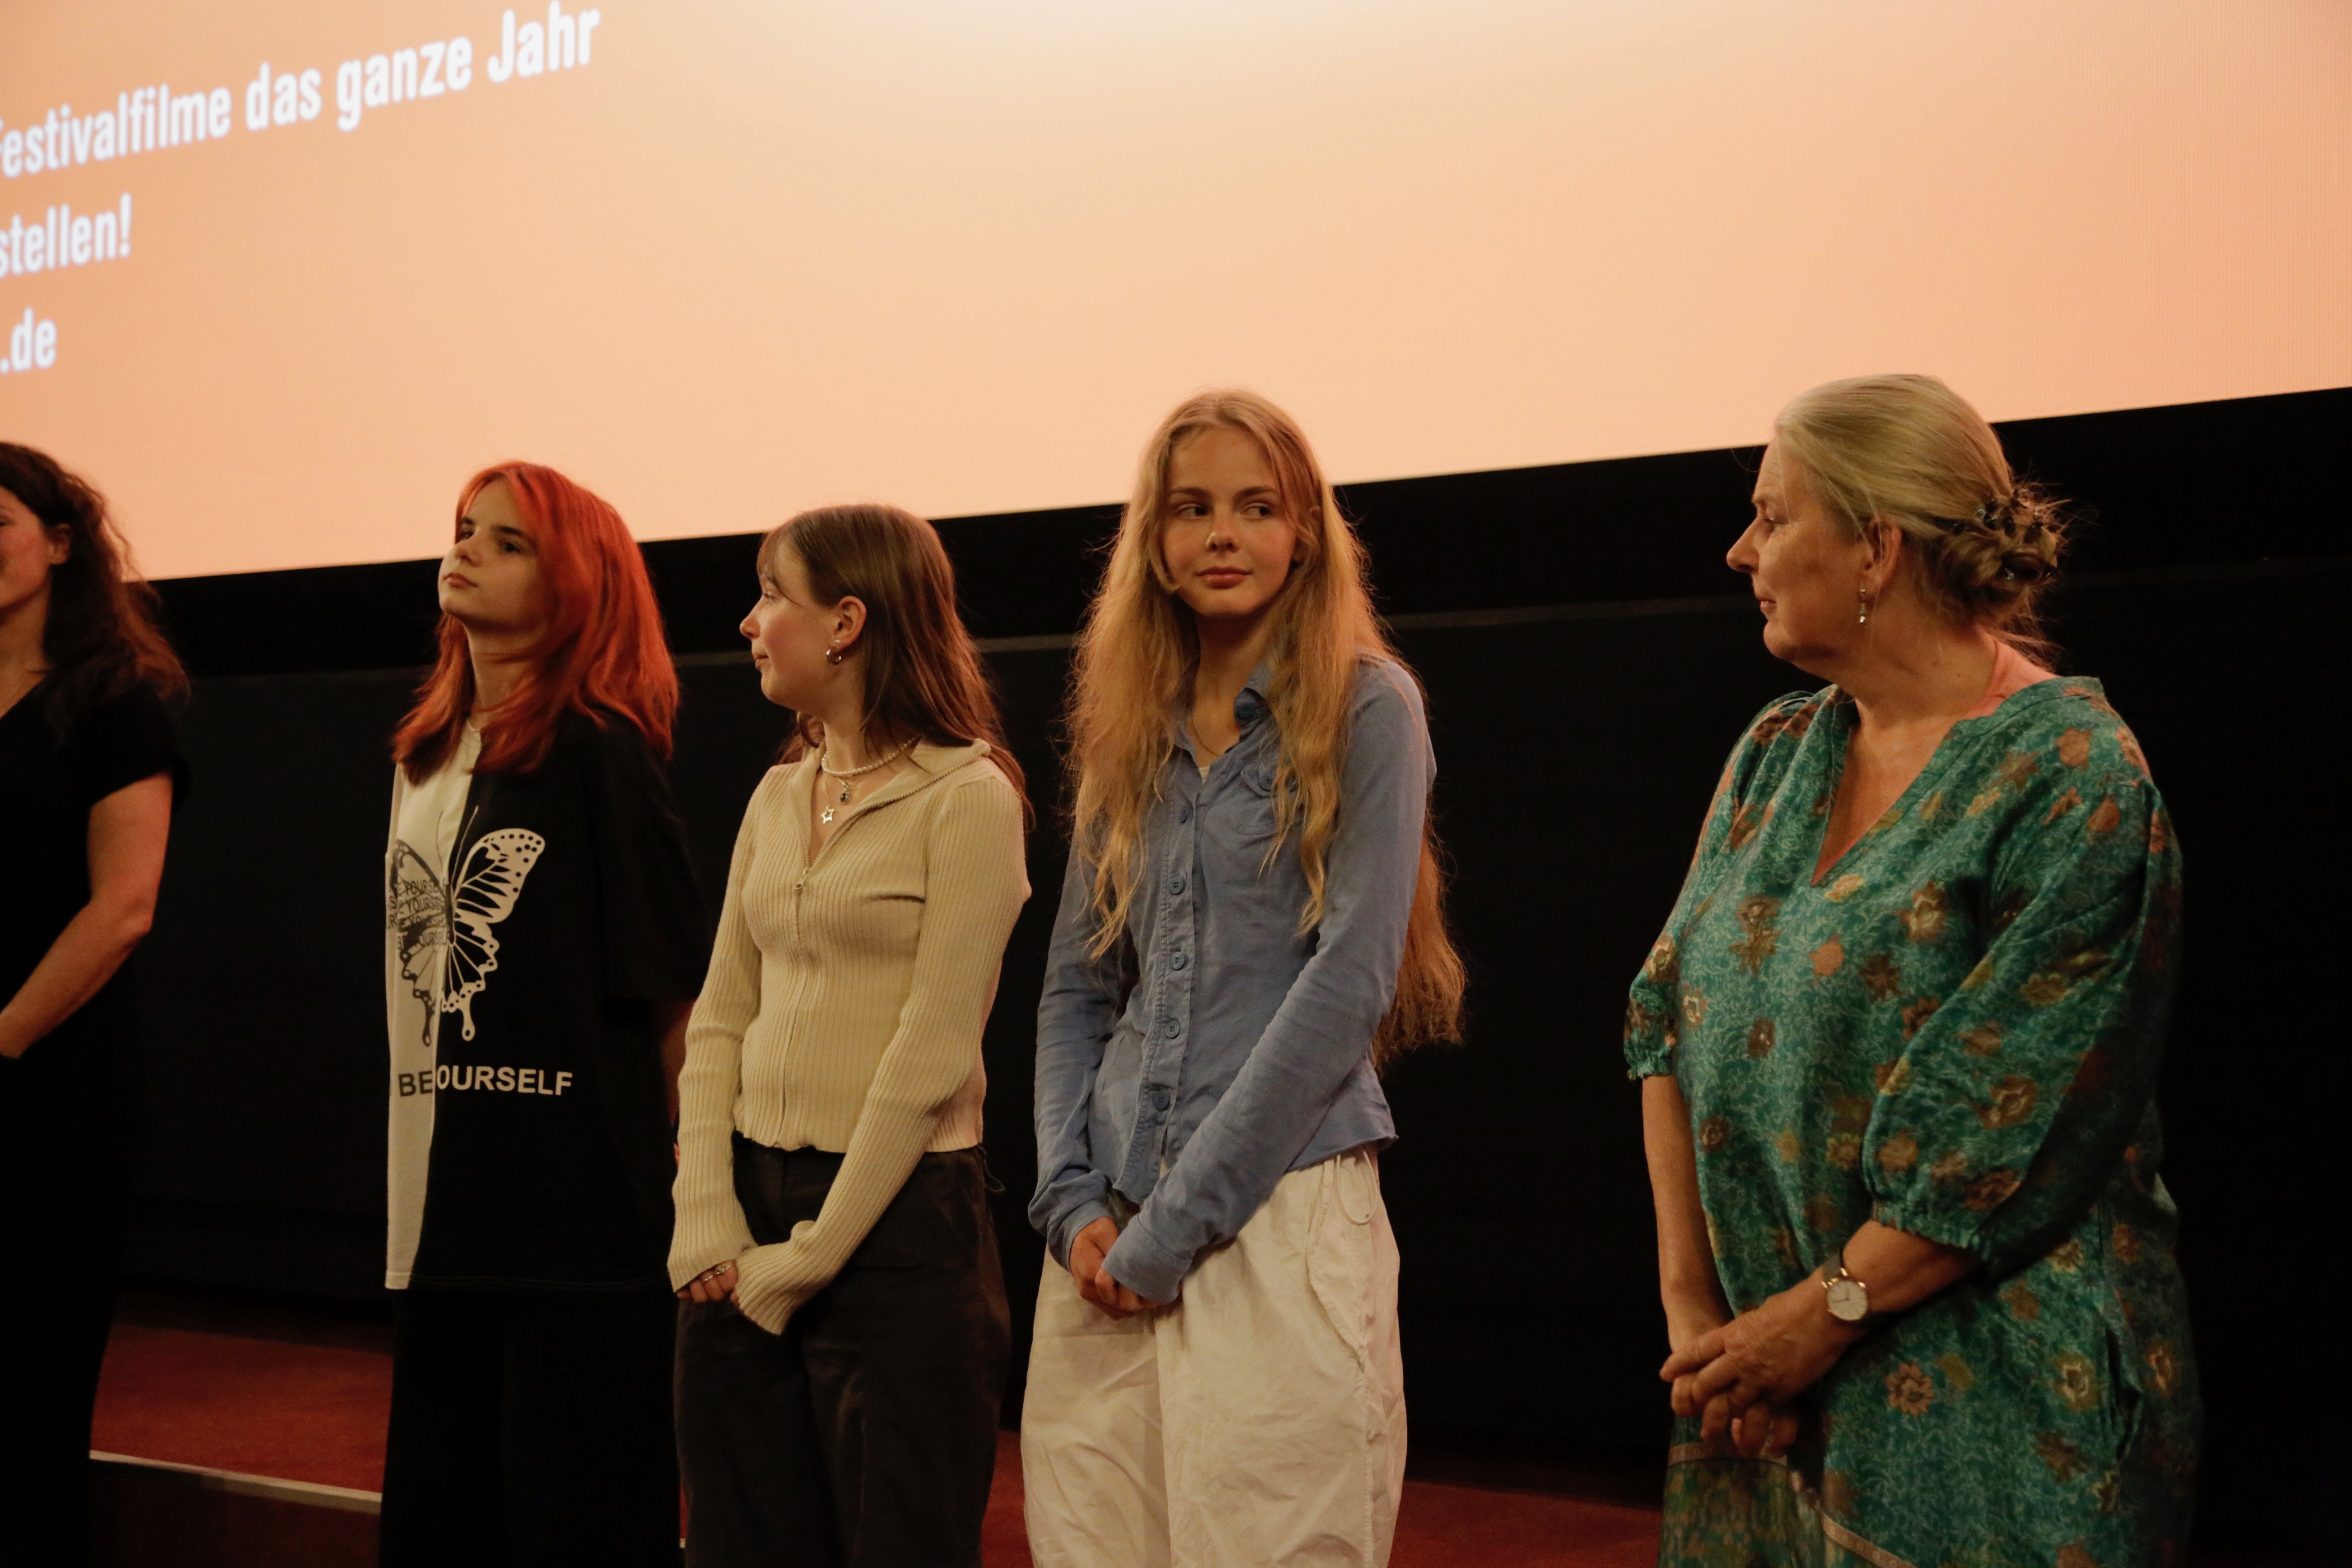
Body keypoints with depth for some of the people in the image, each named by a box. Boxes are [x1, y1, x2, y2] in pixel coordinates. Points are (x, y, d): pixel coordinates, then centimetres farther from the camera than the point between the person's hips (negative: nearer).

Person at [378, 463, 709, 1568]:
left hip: (577, 1216, -7)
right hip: (441, 1209, 8)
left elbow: (670, 997, -9)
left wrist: (631, 1158, -4)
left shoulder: (600, 751, -10)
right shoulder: (425, 754, 13)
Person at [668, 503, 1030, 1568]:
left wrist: (811, 1255, -13)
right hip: (751, 1201, 7)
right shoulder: (778, 798, 12)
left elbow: (933, 1058, -14)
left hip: (894, 1218, -7)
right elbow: (720, 1019, 10)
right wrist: (707, 1221, -3)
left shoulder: (966, 799, -10)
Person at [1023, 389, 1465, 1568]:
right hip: (1111, 1240, 5)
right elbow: (1075, 987, 14)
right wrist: (1072, 1198, -1)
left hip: (1281, 1208, -5)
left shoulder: (1365, 708, -4)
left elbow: (1350, 978, -12)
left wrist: (1175, 1222, -12)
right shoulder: (1128, 731, 13)